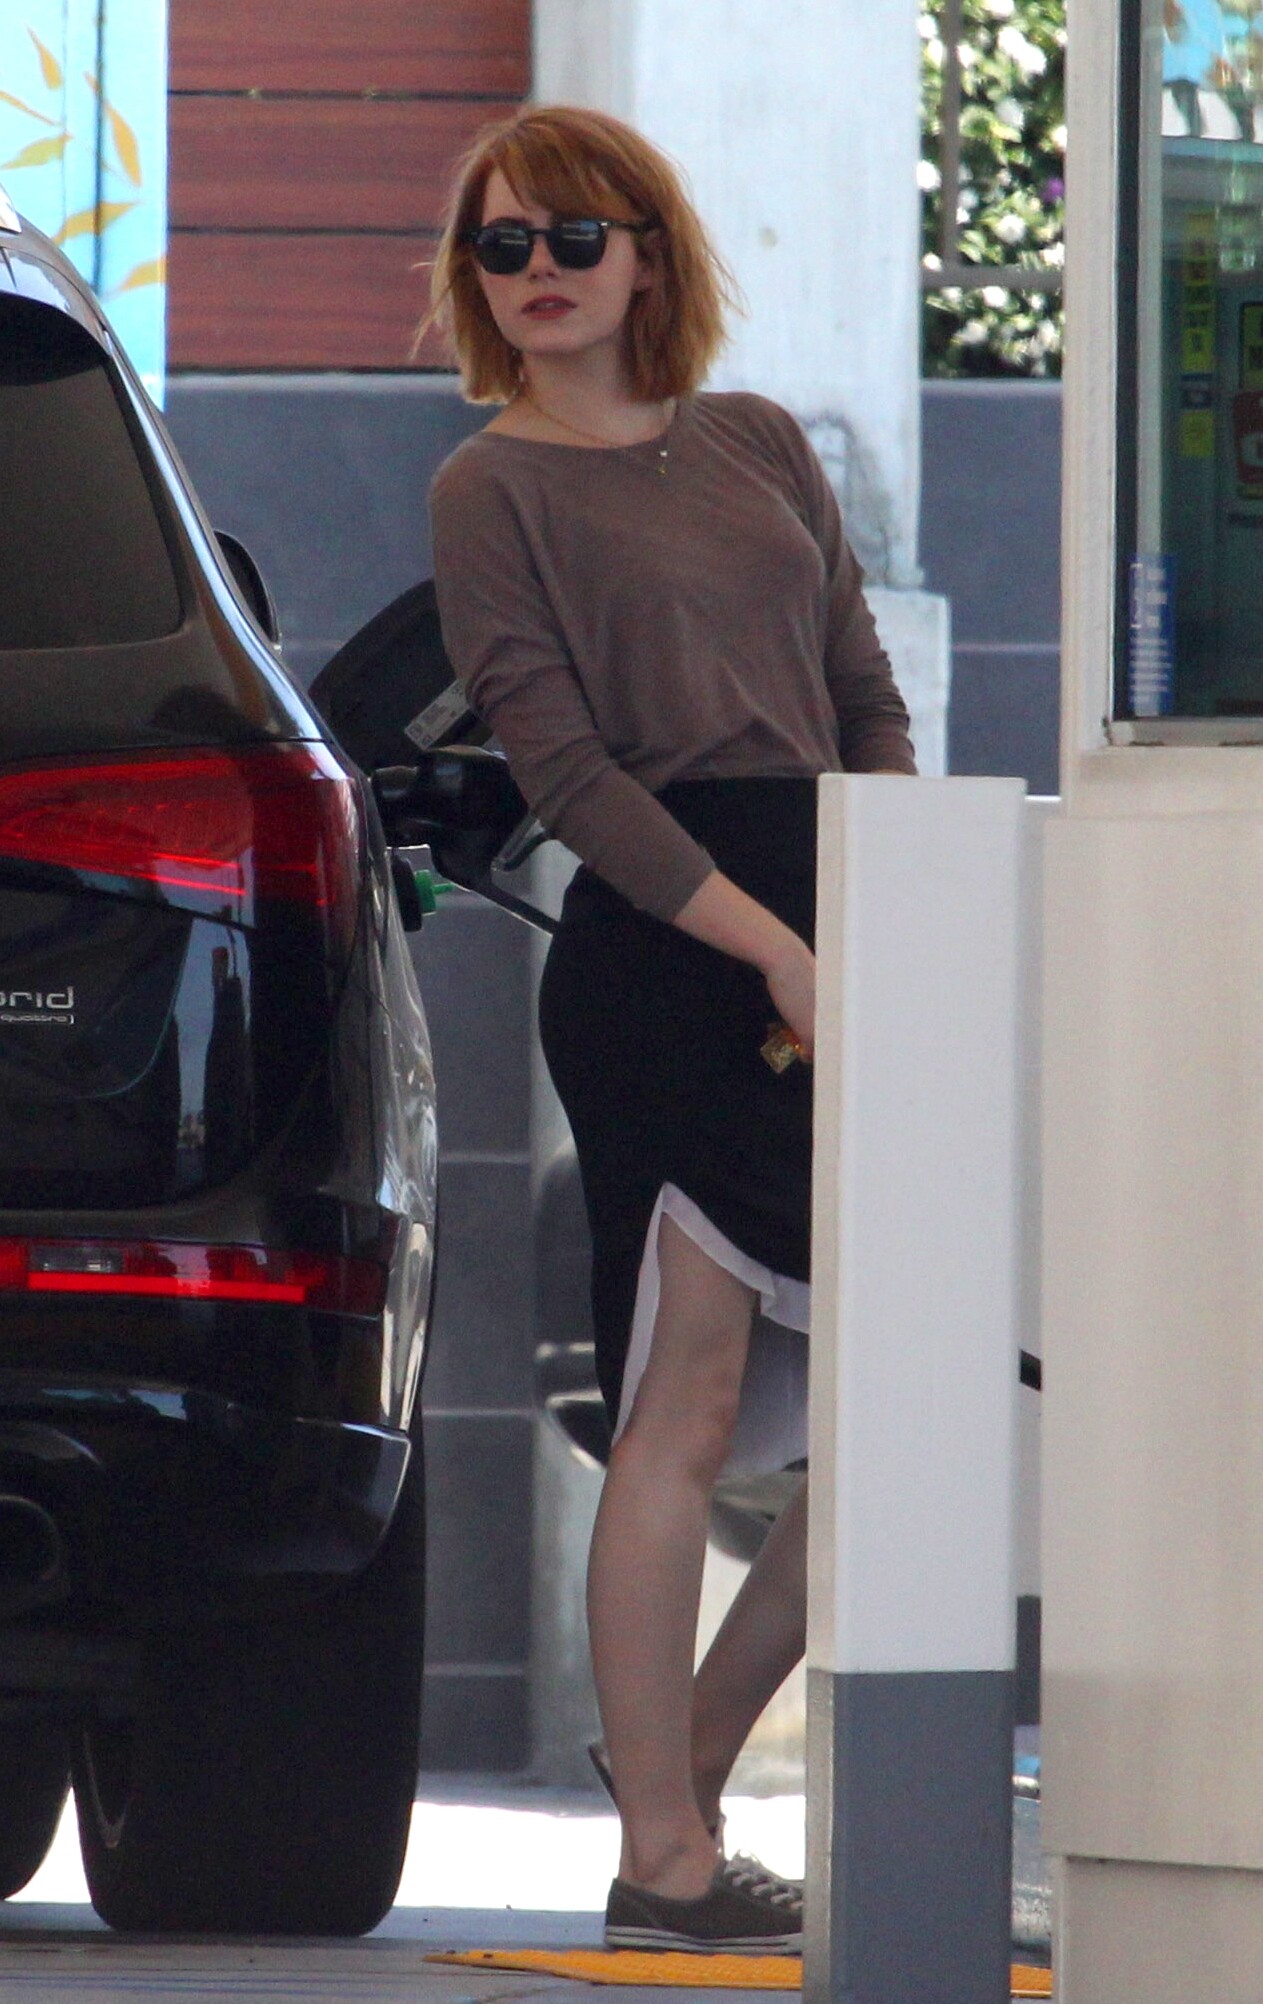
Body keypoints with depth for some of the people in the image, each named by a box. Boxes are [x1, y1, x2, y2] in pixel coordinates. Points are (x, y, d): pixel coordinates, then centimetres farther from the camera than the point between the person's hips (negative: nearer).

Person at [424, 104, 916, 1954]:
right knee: (687, 1408, -6)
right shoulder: (492, 489, 1)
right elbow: (564, 767, -8)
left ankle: (692, 1751, 20)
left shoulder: (760, 445, 17)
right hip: (661, 953, -6)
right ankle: (665, 1860, 0)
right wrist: (770, 947, -15)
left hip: (830, 944, 6)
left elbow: (866, 699, 16)